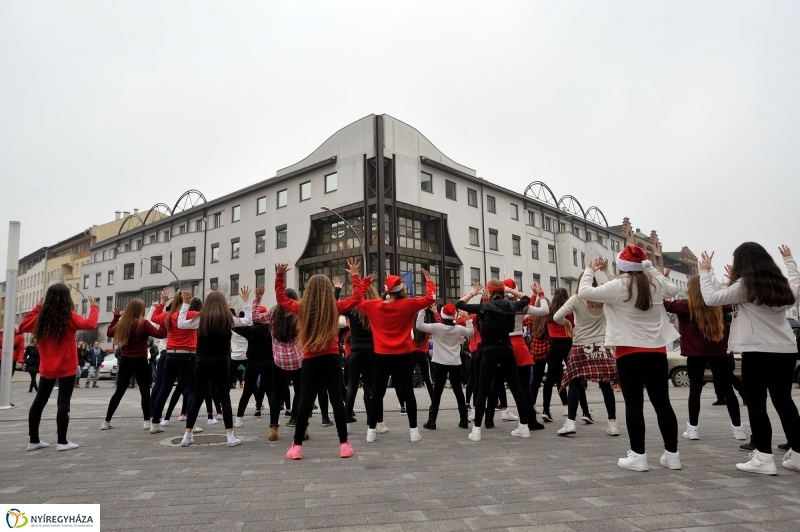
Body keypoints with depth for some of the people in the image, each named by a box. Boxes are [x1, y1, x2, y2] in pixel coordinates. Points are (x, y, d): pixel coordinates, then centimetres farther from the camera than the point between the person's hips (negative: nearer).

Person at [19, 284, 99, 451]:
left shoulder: (41, 317, 2)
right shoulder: (69, 317, -13)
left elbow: (23, 326, 17)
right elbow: (90, 324, -24)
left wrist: (36, 308, 18)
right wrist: (94, 308, -9)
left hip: (47, 368, 6)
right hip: (66, 368, -5)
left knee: (39, 401, 13)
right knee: (63, 402, -5)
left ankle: (34, 440, 19)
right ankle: (62, 441, -4)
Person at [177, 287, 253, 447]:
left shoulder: (200, 319, 0)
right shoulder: (229, 319, -2)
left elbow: (180, 324, 11)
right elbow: (248, 320, 12)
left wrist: (185, 303, 17)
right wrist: (246, 301, 20)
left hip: (202, 363, 2)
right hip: (220, 364, -2)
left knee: (197, 399, 12)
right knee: (225, 398, 2)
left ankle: (187, 436, 17)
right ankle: (230, 436, -1)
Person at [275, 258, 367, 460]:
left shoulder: (301, 308, -2)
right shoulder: (335, 307, -4)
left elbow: (281, 298, 15)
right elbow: (357, 297, 8)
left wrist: (279, 276, 20)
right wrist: (355, 275, 17)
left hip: (310, 361, 1)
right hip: (331, 359, -1)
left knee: (305, 402, 8)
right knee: (337, 400, 4)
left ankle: (297, 446, 9)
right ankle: (344, 444, 6)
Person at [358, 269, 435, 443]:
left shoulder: (373, 306, -2)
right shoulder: (408, 305, -7)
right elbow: (430, 297, 2)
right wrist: (428, 278, 15)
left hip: (382, 357, 1)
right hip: (403, 357, -1)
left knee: (377, 394, 9)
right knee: (408, 392, 6)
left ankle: (371, 430, 13)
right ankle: (413, 430, 8)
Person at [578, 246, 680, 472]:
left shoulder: (618, 287, -9)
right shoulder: (656, 284, 6)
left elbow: (584, 292, -8)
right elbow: (673, 288, 29)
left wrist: (589, 271, 7)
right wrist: (650, 268, 27)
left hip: (629, 353, -5)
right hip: (657, 352, 5)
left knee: (634, 403, -1)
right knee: (662, 402, 10)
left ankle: (638, 455, 2)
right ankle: (672, 454, 17)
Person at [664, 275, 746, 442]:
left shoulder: (685, 306, -8)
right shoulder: (718, 304, 3)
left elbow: (663, 303, -9)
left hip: (696, 353, -3)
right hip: (718, 352, 3)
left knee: (695, 389, 3)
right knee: (726, 388, 9)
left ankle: (693, 428, 3)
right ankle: (738, 428, 14)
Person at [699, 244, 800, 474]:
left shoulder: (744, 286, -8)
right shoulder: (781, 285, 13)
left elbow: (711, 298, -13)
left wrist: (704, 271, -3)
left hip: (758, 352, -7)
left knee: (756, 404, 0)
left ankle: (764, 458, -1)